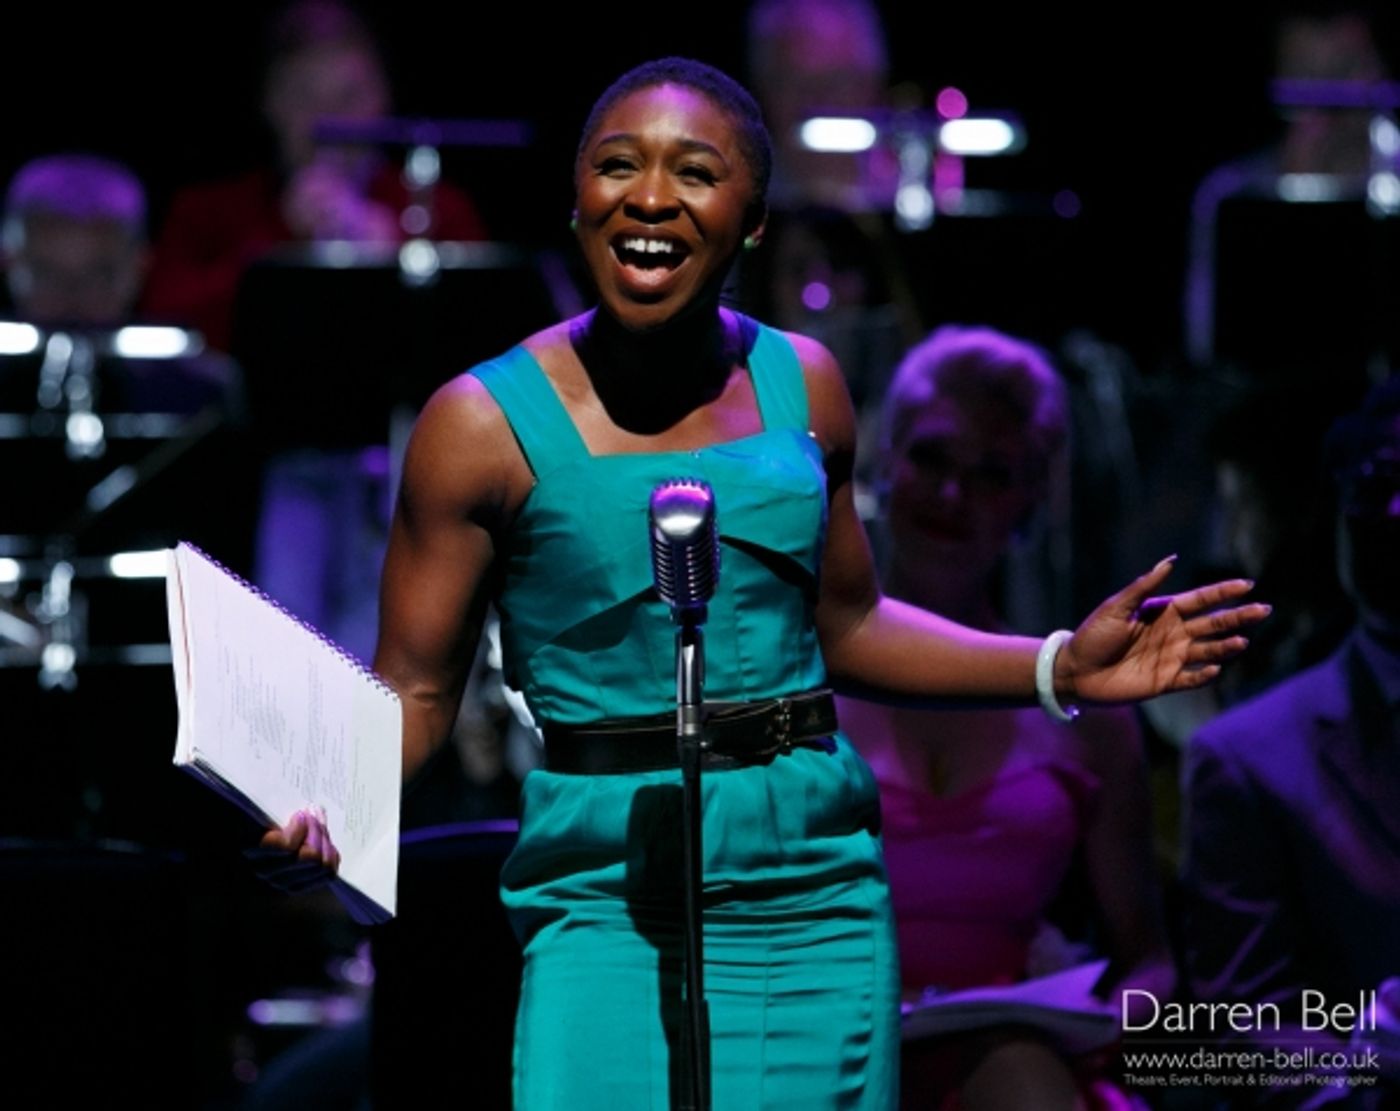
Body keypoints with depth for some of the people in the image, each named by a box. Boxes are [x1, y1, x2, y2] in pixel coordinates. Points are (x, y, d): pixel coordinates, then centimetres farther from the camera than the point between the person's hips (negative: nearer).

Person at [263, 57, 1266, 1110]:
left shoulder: (801, 386, 7)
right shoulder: (486, 423, -6)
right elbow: (415, 692, -4)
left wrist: (1061, 667, 10)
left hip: (820, 898, 4)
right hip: (613, 913, -4)